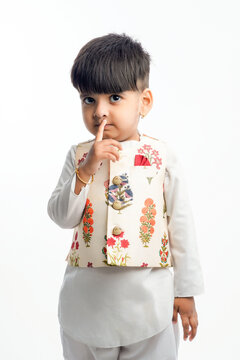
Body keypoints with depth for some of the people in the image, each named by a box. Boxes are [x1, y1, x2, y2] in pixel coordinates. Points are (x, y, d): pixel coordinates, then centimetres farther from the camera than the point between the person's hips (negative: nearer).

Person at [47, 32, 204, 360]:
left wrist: (185, 291, 1)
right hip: (86, 299, 2)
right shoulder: (78, 155, 0)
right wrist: (87, 170, -19)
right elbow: (61, 217, -5)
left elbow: (181, 224, -1)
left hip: (148, 298, -1)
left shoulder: (162, 156, -5)